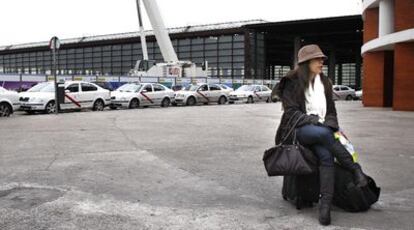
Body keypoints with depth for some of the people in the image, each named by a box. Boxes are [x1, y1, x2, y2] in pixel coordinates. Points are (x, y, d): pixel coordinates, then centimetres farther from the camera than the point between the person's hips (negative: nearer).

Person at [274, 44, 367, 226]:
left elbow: (331, 111, 19)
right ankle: (354, 169, -23)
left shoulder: (324, 82, 15)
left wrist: (333, 127, -1)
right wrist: (314, 120, -17)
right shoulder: (292, 83, -1)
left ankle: (325, 204, -31)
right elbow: (291, 112, -7)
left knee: (326, 155, -29)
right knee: (323, 134, -37)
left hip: (321, 130, 4)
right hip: (298, 130, -4)